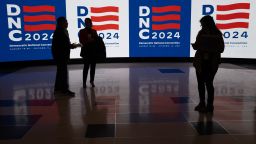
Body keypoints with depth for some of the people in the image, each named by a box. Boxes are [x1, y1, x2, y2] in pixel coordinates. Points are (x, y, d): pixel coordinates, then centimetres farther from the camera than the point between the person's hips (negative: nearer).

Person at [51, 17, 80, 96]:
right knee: (63, 72, -10)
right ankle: (65, 89, -7)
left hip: (63, 54, 10)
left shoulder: (64, 31, 12)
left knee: (61, 71, 15)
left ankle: (58, 88, 23)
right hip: (59, 54, -10)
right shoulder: (59, 32, -17)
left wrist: (72, 45, 2)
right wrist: (72, 46, -17)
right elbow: (62, 44, -21)